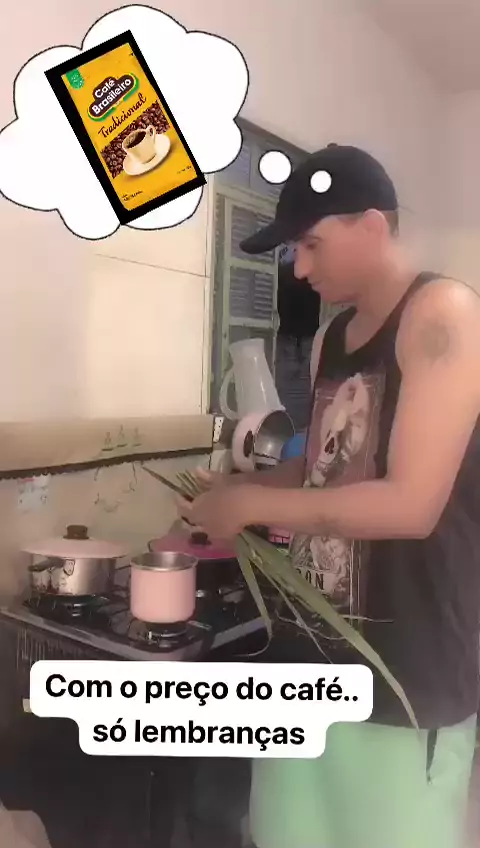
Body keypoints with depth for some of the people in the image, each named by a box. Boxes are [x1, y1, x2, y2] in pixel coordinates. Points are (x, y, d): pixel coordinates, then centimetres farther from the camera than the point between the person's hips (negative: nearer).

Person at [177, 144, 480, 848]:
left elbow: (411, 503, -21)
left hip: (410, 671, -7)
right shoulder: (331, 337, 11)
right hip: (315, 652, 7)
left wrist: (252, 505, -15)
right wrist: (234, 496, 0)